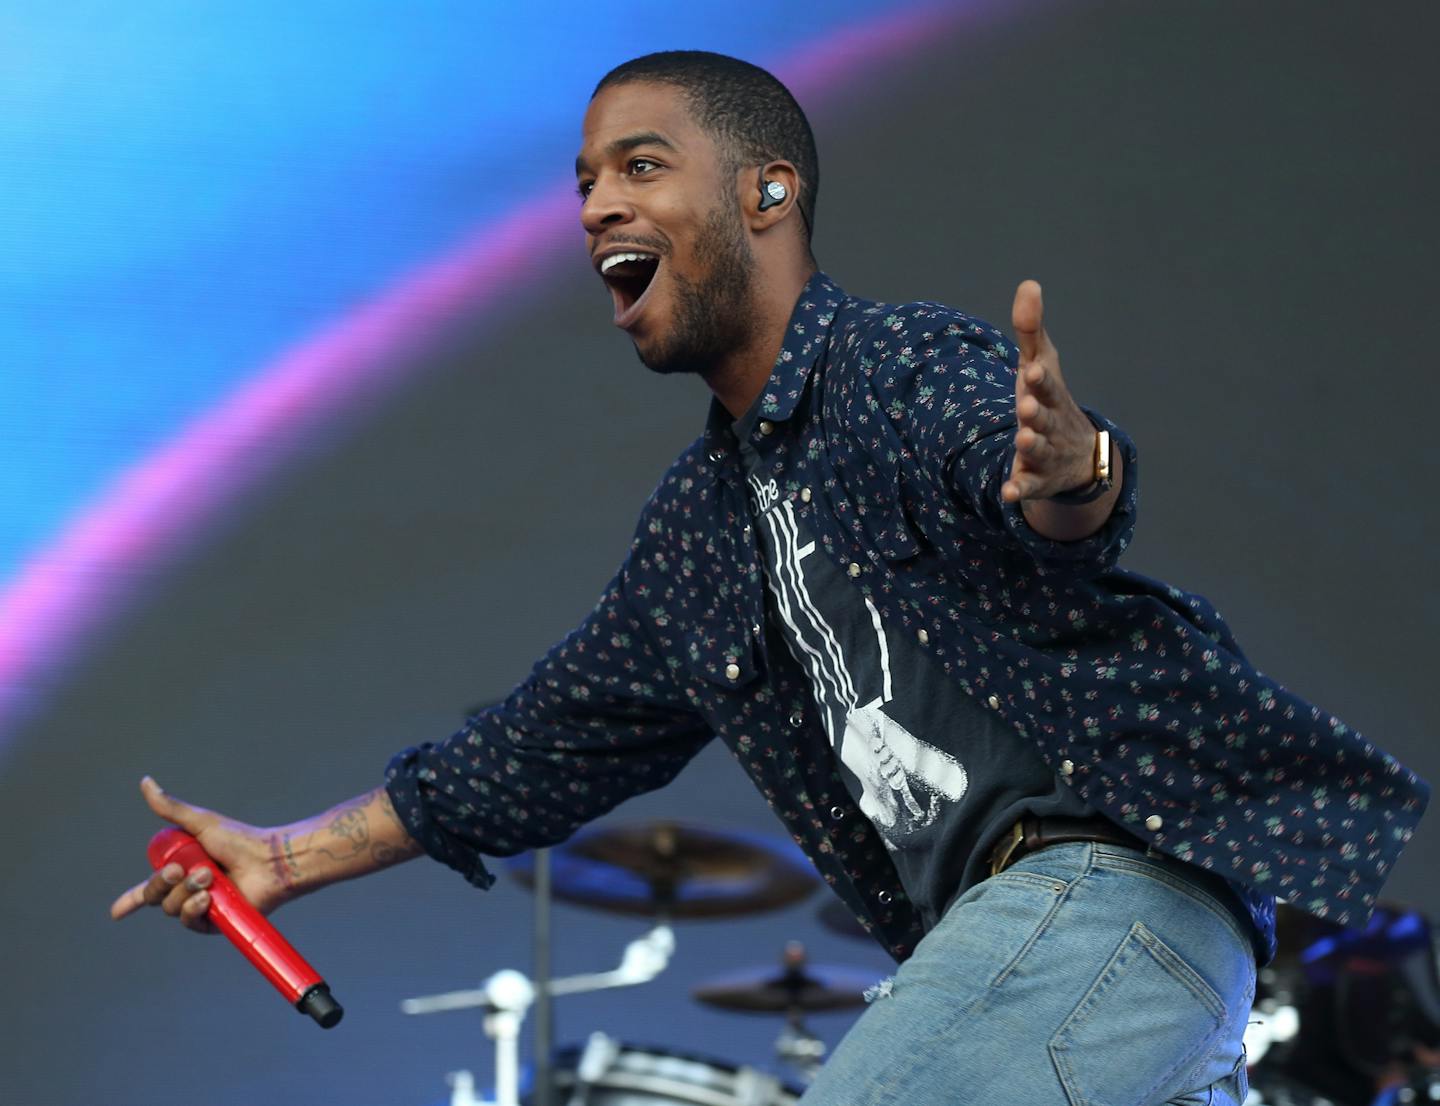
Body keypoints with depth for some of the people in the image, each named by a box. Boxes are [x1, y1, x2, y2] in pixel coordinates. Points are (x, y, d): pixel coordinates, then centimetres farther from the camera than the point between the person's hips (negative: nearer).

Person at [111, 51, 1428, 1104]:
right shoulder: (699, 521, 20)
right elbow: (561, 737, 29)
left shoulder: (907, 363, -7)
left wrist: (1068, 471, -55)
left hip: (1108, 878, -9)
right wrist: (295, 857, 31)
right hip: (1007, 931, 9)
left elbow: (1005, 445, -30)